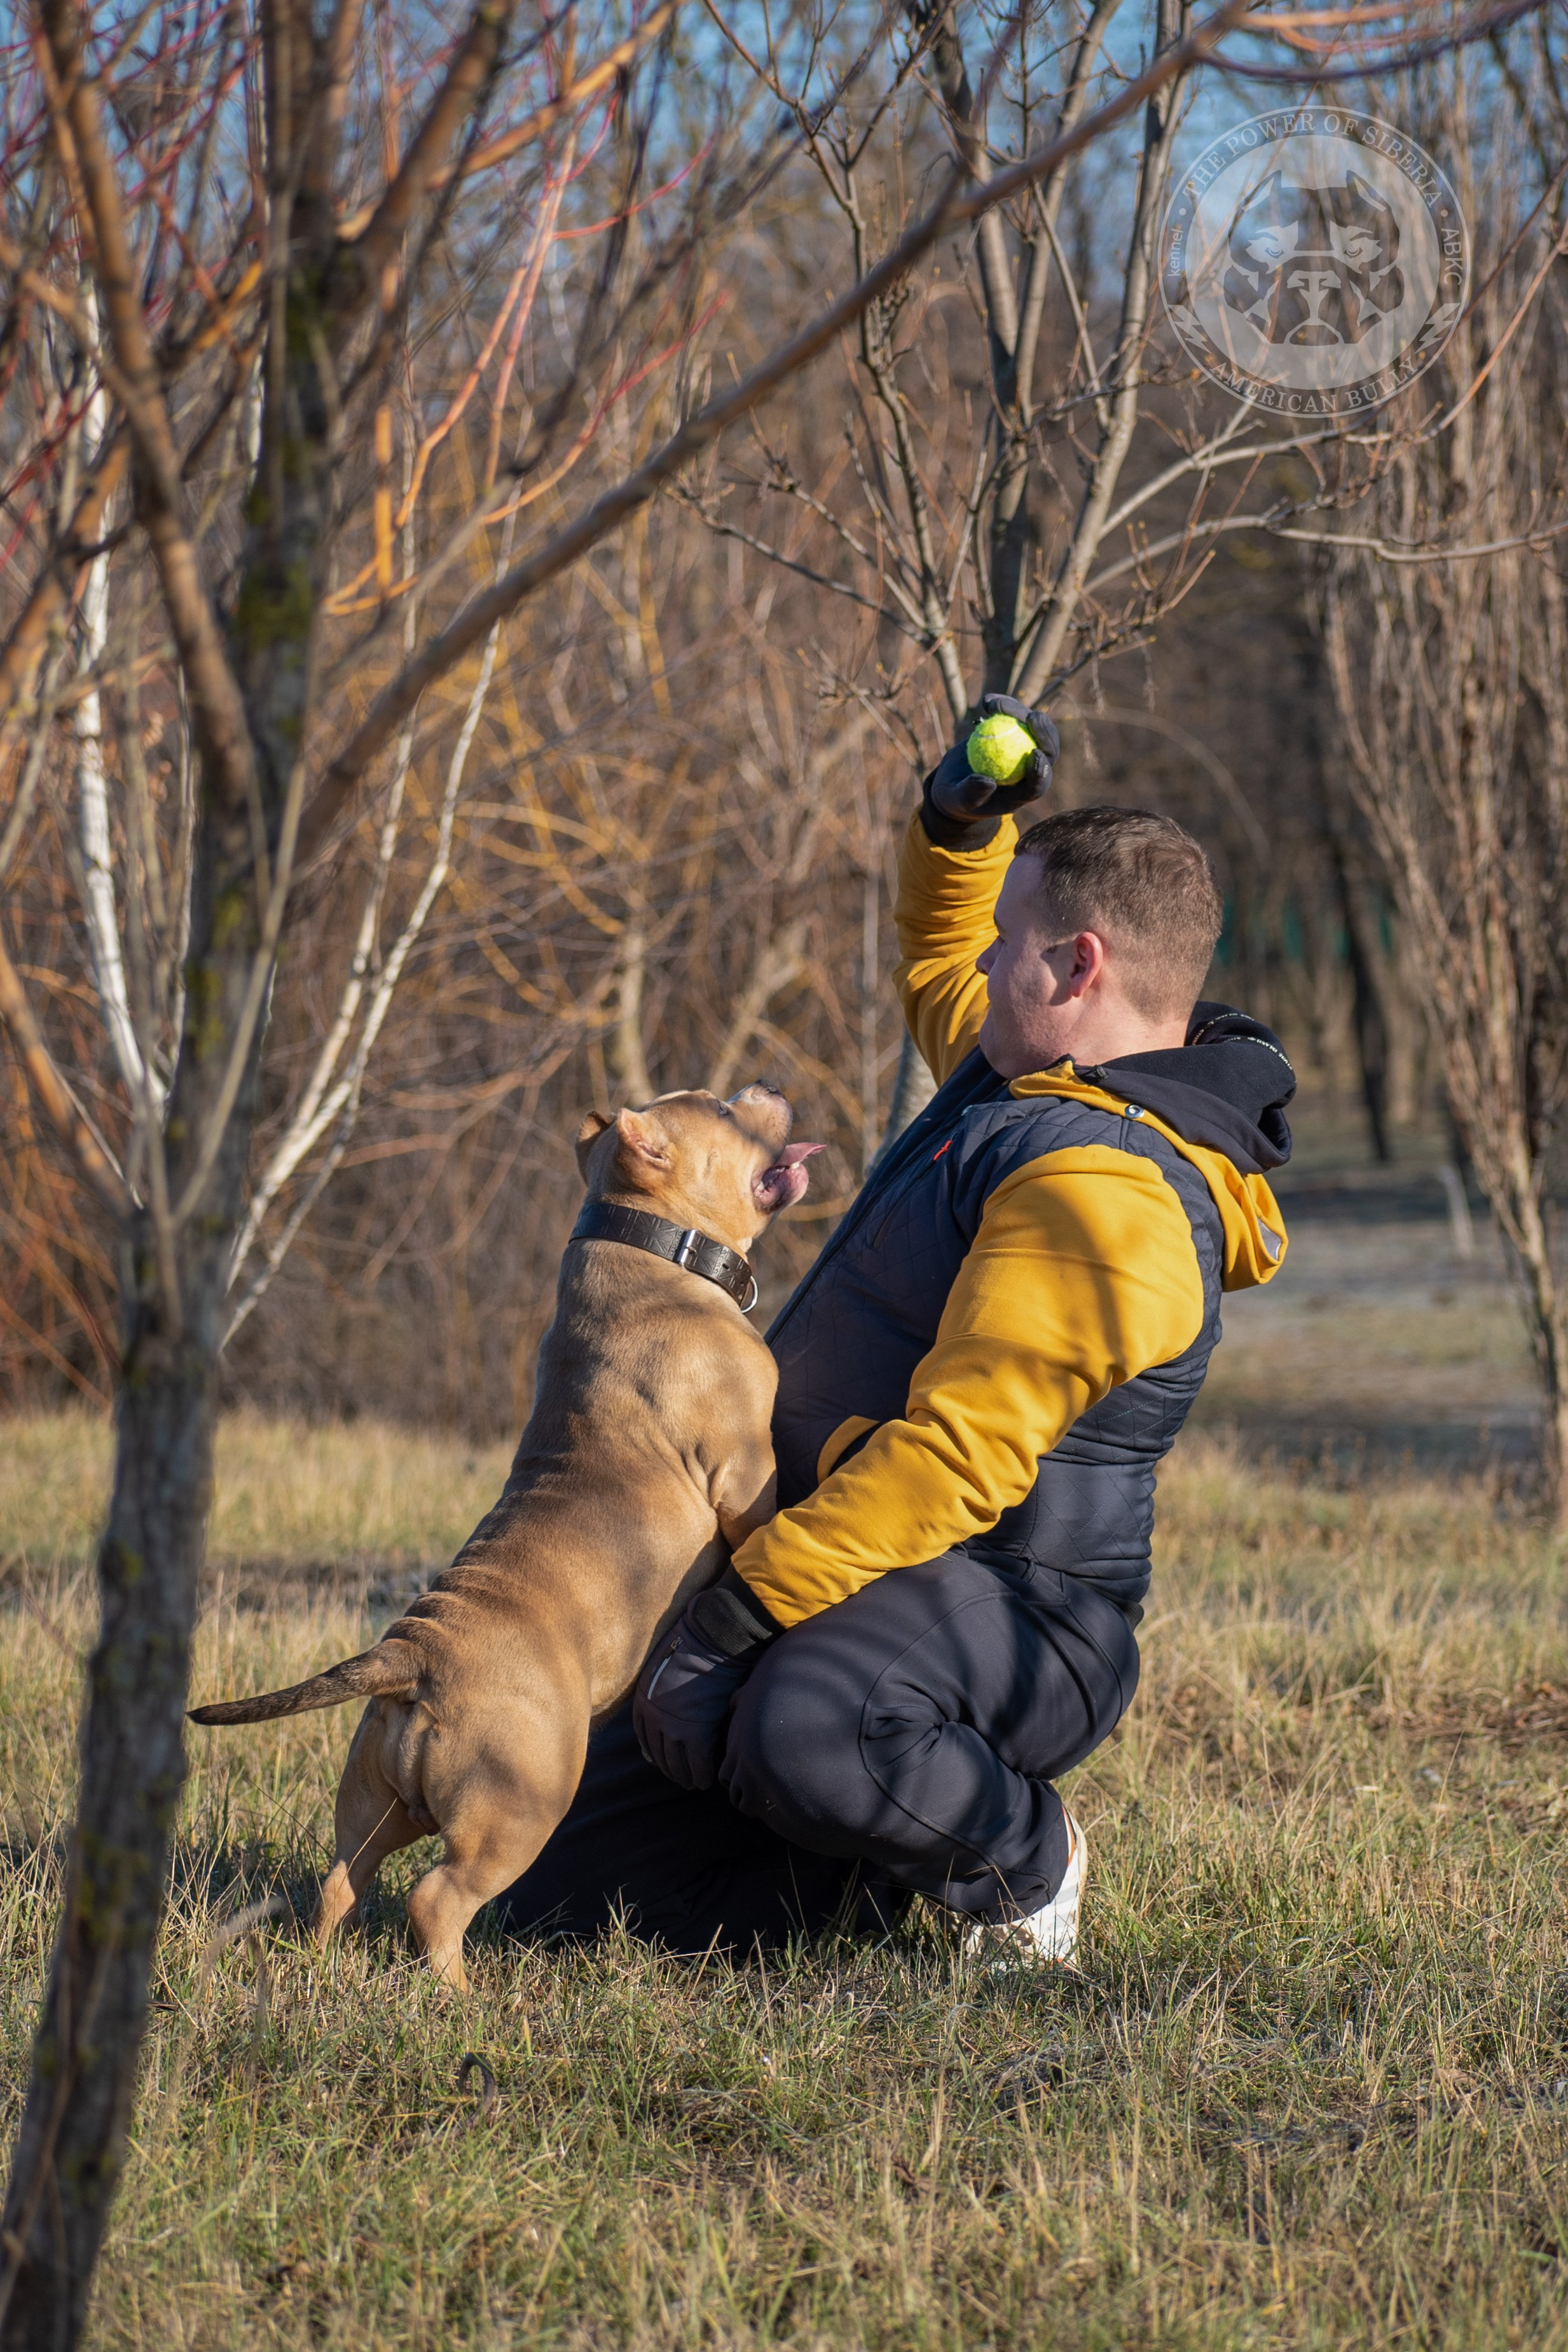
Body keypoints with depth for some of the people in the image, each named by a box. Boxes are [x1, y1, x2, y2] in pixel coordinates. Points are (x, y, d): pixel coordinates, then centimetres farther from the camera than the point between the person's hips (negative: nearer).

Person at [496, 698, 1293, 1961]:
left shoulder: (1099, 1191, -22)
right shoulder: (1034, 1069, 11)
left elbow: (954, 1459, -29)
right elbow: (936, 967, 35)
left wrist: (738, 1613, -30)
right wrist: (961, 817, 16)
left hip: (1004, 1612, -10)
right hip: (877, 1590, 10)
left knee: (801, 1739, -44)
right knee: (568, 1890, 4)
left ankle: (1024, 1853, -11)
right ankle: (930, 1859, 16)